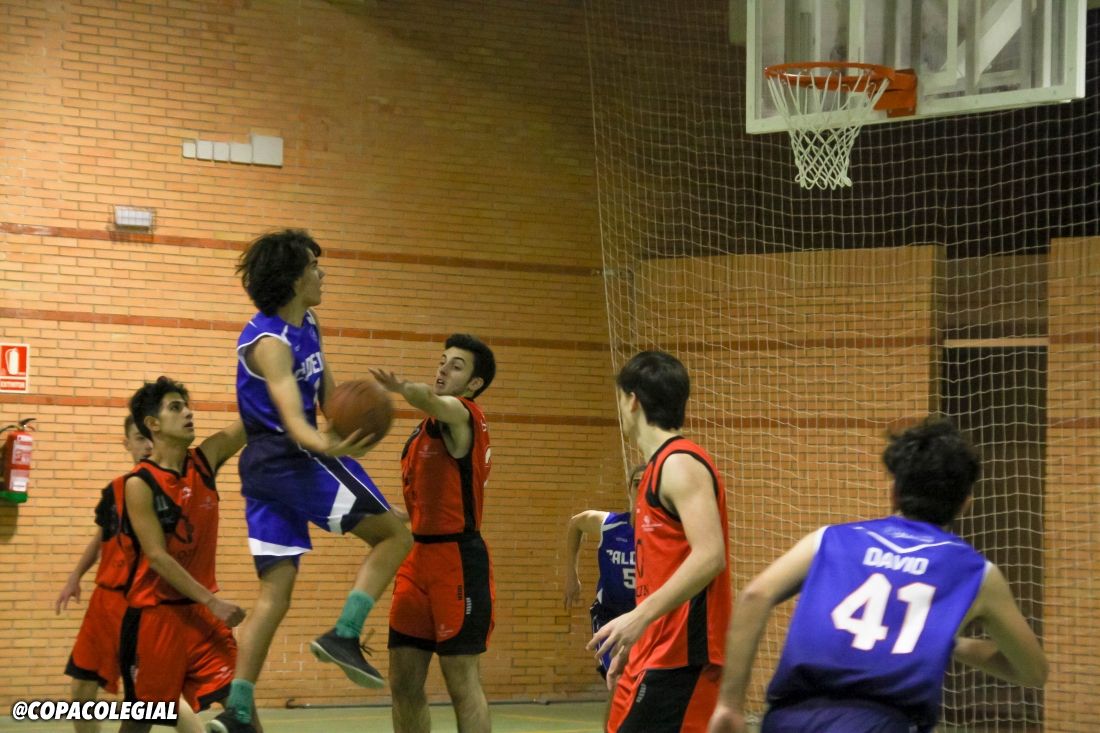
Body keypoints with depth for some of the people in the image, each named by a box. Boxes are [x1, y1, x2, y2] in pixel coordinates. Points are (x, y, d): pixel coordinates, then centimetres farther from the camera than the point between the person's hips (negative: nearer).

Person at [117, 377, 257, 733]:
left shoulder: (205, 460, 4)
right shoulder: (139, 484, -12)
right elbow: (157, 558, -17)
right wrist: (213, 602, -22)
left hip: (200, 609, 5)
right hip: (155, 613, -5)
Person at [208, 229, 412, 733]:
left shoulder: (308, 325, 12)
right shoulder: (270, 343, -17)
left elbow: (327, 395, 18)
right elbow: (294, 421, -28)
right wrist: (330, 447, -49)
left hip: (264, 466, 9)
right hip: (291, 458, -9)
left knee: (275, 593, 4)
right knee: (394, 534, -3)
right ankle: (343, 635, -12)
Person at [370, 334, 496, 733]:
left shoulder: (463, 415, -8)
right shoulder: (425, 428, 19)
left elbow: (434, 400, -34)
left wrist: (405, 388, -56)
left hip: (458, 561, -9)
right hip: (419, 555, 9)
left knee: (462, 683, -6)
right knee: (404, 683, 8)